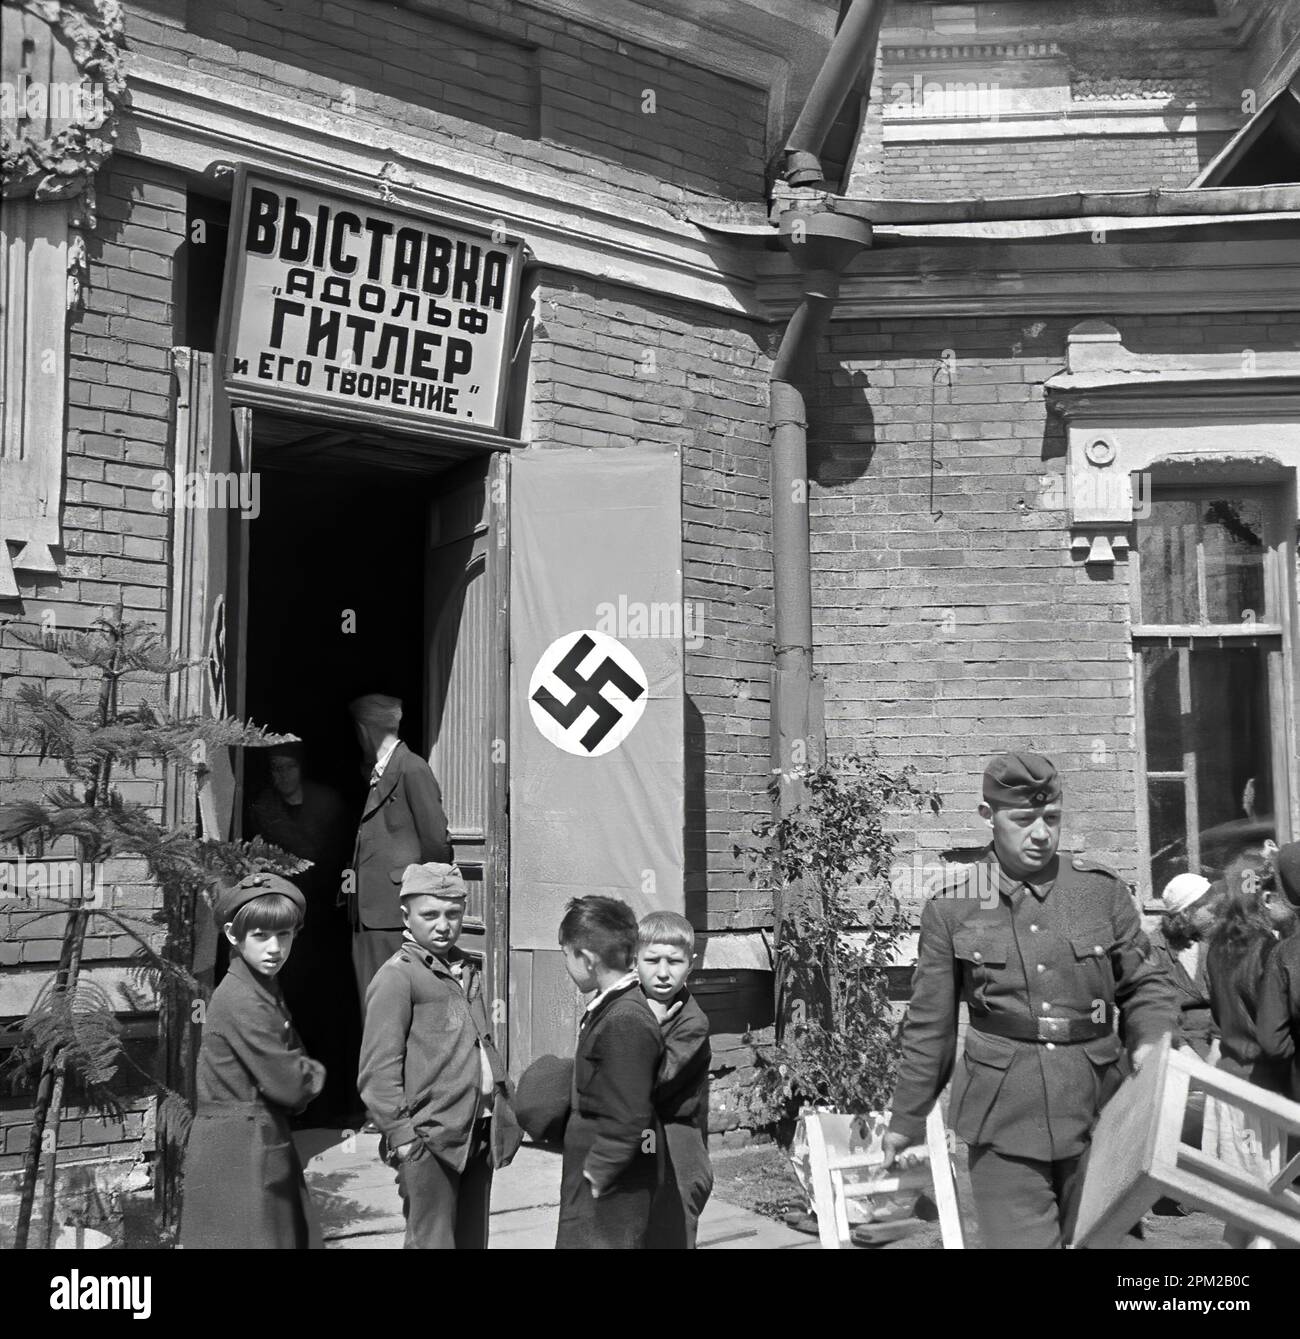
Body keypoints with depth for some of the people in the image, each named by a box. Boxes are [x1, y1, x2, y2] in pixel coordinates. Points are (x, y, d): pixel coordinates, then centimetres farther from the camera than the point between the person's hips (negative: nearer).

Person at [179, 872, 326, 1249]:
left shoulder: (265, 991, 12)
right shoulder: (242, 1000, -18)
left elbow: (291, 1061, 14)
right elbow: (288, 1084, -18)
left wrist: (303, 1075, -6)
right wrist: (316, 1074, 1)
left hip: (263, 1145, 9)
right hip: (238, 1152, -9)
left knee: (291, 1237, 12)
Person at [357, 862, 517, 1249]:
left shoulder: (468, 970, 15)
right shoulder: (396, 977, -9)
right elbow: (379, 1068, -12)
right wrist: (400, 1132, -16)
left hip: (478, 1135, 7)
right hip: (430, 1141, -7)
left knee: (473, 1239, 15)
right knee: (432, 1241, -1)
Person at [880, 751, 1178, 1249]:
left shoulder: (1102, 889, 3)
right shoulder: (951, 909, -1)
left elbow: (1145, 982, 11)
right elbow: (929, 1025, 7)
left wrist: (1151, 1041, -10)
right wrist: (907, 1119, 14)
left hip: (1097, 1113, 2)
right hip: (1003, 1117, -2)